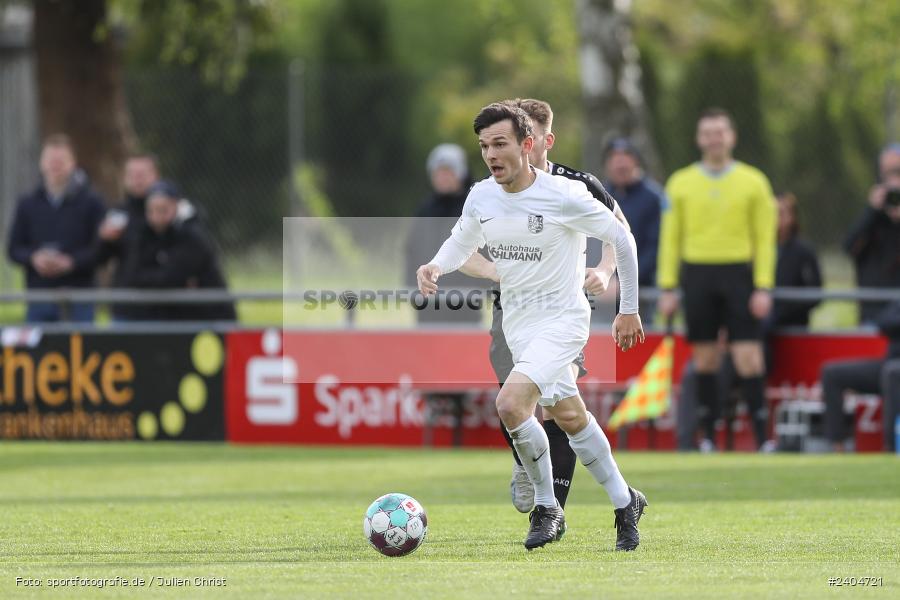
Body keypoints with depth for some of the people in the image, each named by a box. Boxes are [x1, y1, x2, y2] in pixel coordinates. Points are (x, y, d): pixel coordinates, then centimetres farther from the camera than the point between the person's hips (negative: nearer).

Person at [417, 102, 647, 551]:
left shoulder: (564, 197, -19)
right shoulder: (480, 197, -3)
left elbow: (621, 238, -8)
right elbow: (461, 243, 15)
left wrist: (629, 310, -3)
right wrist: (435, 266, -8)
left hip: (562, 318, -7)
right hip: (517, 324, 7)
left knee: (510, 404, -25)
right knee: (570, 417, 16)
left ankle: (546, 507, -6)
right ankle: (625, 502, 34)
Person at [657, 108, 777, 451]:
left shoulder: (754, 182, 4)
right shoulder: (681, 184, 7)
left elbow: (765, 239, 3)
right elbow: (670, 238, 9)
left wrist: (763, 288, -5)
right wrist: (667, 288, 3)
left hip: (739, 273, -1)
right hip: (696, 274, 2)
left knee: (749, 357, -9)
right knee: (705, 358, 3)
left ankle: (761, 437, -8)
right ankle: (709, 439, 9)